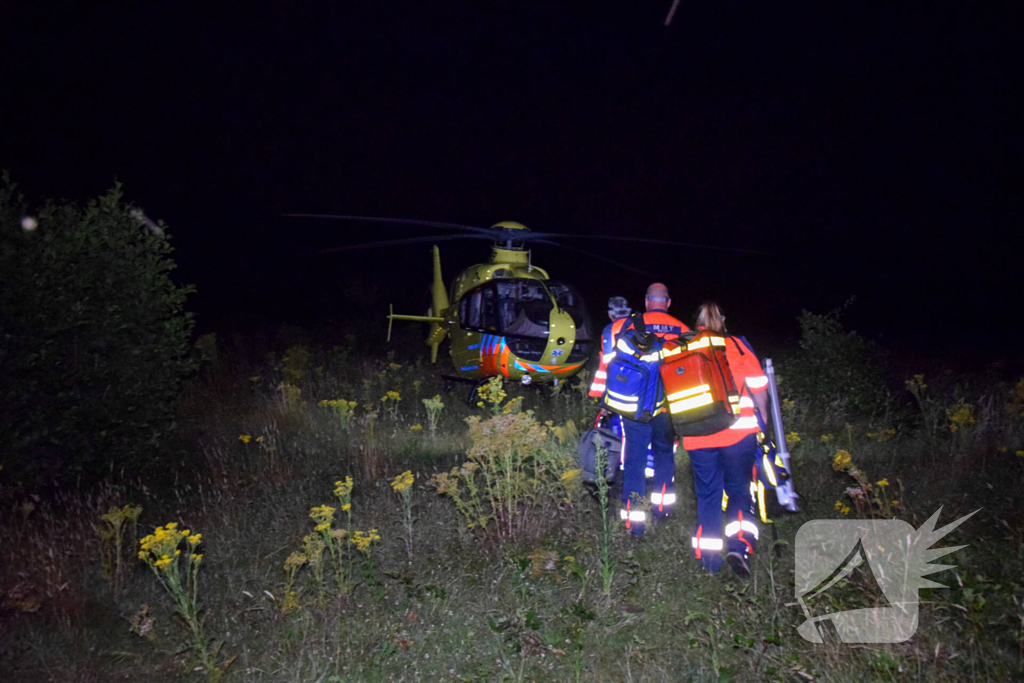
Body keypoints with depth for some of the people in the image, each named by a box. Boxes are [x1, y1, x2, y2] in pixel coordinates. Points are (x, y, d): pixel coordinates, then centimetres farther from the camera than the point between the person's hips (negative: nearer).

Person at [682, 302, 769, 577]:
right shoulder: (738, 346, 2)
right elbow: (759, 389, 2)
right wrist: (763, 419, 18)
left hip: (698, 437, 1)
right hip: (739, 432, -1)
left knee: (707, 494, 11)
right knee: (739, 490, 13)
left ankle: (709, 558, 13)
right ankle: (738, 544, -5)